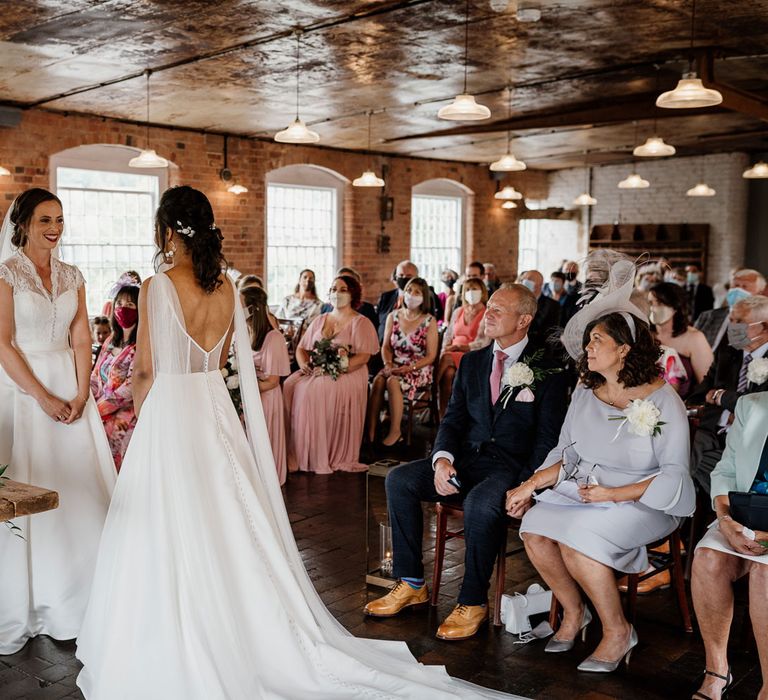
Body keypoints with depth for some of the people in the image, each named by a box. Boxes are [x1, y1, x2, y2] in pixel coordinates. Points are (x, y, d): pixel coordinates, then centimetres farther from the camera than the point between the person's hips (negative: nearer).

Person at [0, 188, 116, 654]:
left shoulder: (72, 277, 10)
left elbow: (82, 340, 6)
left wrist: (81, 394, -7)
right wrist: (43, 397, -14)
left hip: (70, 388, 5)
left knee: (79, 489, 5)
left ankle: (76, 597, 19)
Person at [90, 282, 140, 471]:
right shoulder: (110, 341, 16)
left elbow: (131, 387, -14)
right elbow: (95, 378, 18)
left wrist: (97, 410, -14)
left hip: (126, 413, -6)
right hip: (102, 411, 6)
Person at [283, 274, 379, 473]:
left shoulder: (360, 322, 5)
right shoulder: (319, 321, 22)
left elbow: (363, 356, -7)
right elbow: (302, 348, 21)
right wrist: (304, 364, -2)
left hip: (347, 374, -5)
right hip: (314, 372, 5)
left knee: (315, 390, -33)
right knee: (289, 386, -23)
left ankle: (330, 457, -26)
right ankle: (294, 453, -21)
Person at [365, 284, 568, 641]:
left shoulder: (546, 370, -3)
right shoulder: (472, 362, 14)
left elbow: (547, 439, -7)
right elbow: (452, 419, 10)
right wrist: (442, 460, -11)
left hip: (511, 466, -6)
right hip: (466, 458, 6)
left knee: (480, 503, -36)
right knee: (398, 479, -13)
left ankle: (473, 601, -15)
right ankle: (412, 584, -3)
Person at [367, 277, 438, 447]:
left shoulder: (429, 321, -2)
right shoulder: (393, 316, 9)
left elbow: (431, 356, -5)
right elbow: (386, 346, 9)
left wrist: (410, 368, -18)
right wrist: (388, 364, -11)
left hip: (419, 370, -3)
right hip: (395, 367, 3)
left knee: (393, 382, -32)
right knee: (378, 380, -28)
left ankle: (395, 431, -24)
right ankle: (371, 430, -29)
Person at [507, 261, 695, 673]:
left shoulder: (662, 400, -8)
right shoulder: (585, 394, 9)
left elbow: (675, 475, -9)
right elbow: (565, 454, 11)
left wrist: (614, 494, -19)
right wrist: (531, 485, -6)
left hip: (642, 502, -5)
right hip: (582, 493, 6)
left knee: (577, 541, -30)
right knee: (534, 530, -22)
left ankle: (617, 631, -7)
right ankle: (573, 611, 3)